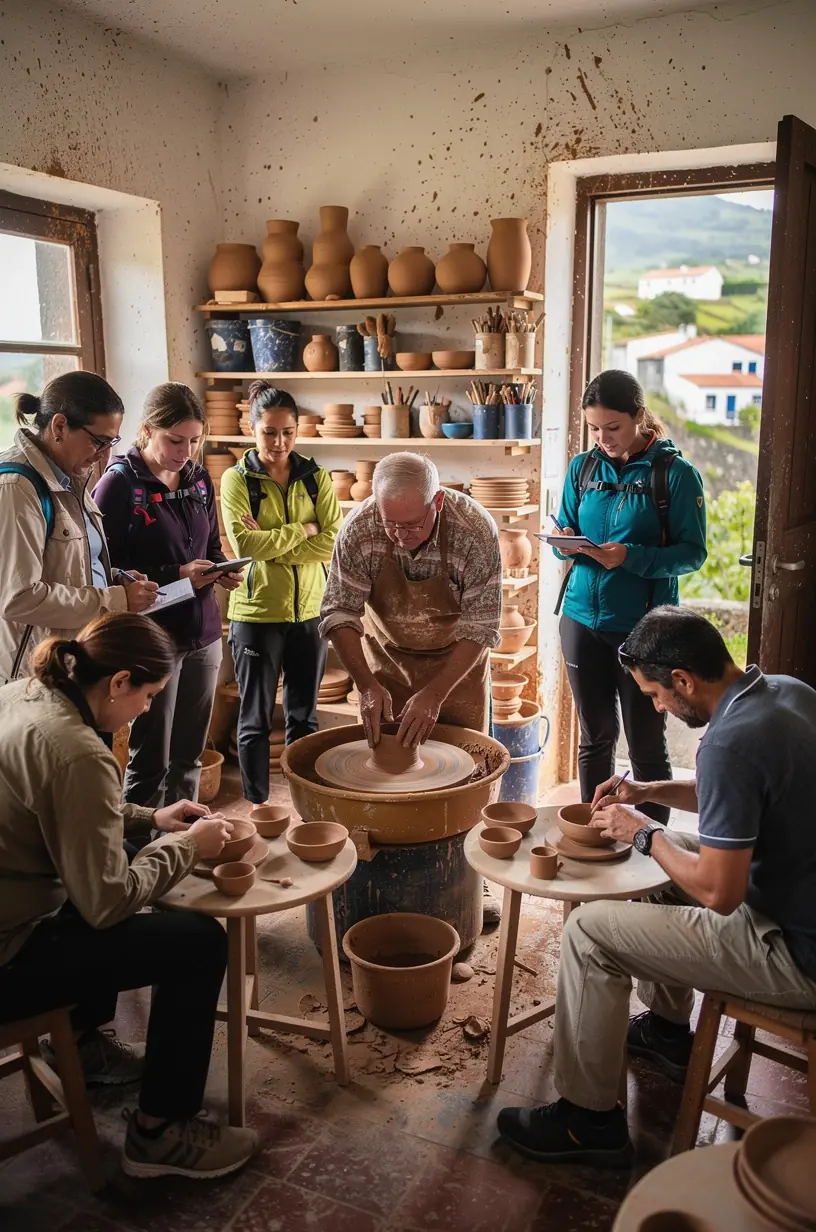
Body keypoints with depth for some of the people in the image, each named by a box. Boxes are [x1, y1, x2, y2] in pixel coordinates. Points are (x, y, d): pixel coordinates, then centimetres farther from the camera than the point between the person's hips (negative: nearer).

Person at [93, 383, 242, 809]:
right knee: (150, 763, 4)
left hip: (203, 635, 6)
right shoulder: (119, 484, -11)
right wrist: (176, 576, -22)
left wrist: (222, 571, -2)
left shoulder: (199, 479, 8)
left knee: (189, 757, 15)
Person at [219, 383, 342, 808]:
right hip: (257, 613, -3)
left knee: (304, 715, 14)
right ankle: (257, 806, 23)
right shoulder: (236, 479, -5)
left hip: (310, 611, 3)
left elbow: (332, 543, -9)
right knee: (256, 717, 9)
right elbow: (245, 544, -19)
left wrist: (272, 544, -18)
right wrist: (304, 530, -12)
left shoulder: (315, 477, 3)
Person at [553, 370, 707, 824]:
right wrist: (565, 544, -13)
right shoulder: (583, 468, 6)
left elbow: (692, 552, -10)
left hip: (644, 626, -4)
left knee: (647, 745, 6)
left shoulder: (675, 473, -7)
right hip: (583, 618, 4)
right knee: (595, 737, 15)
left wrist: (631, 557, -25)